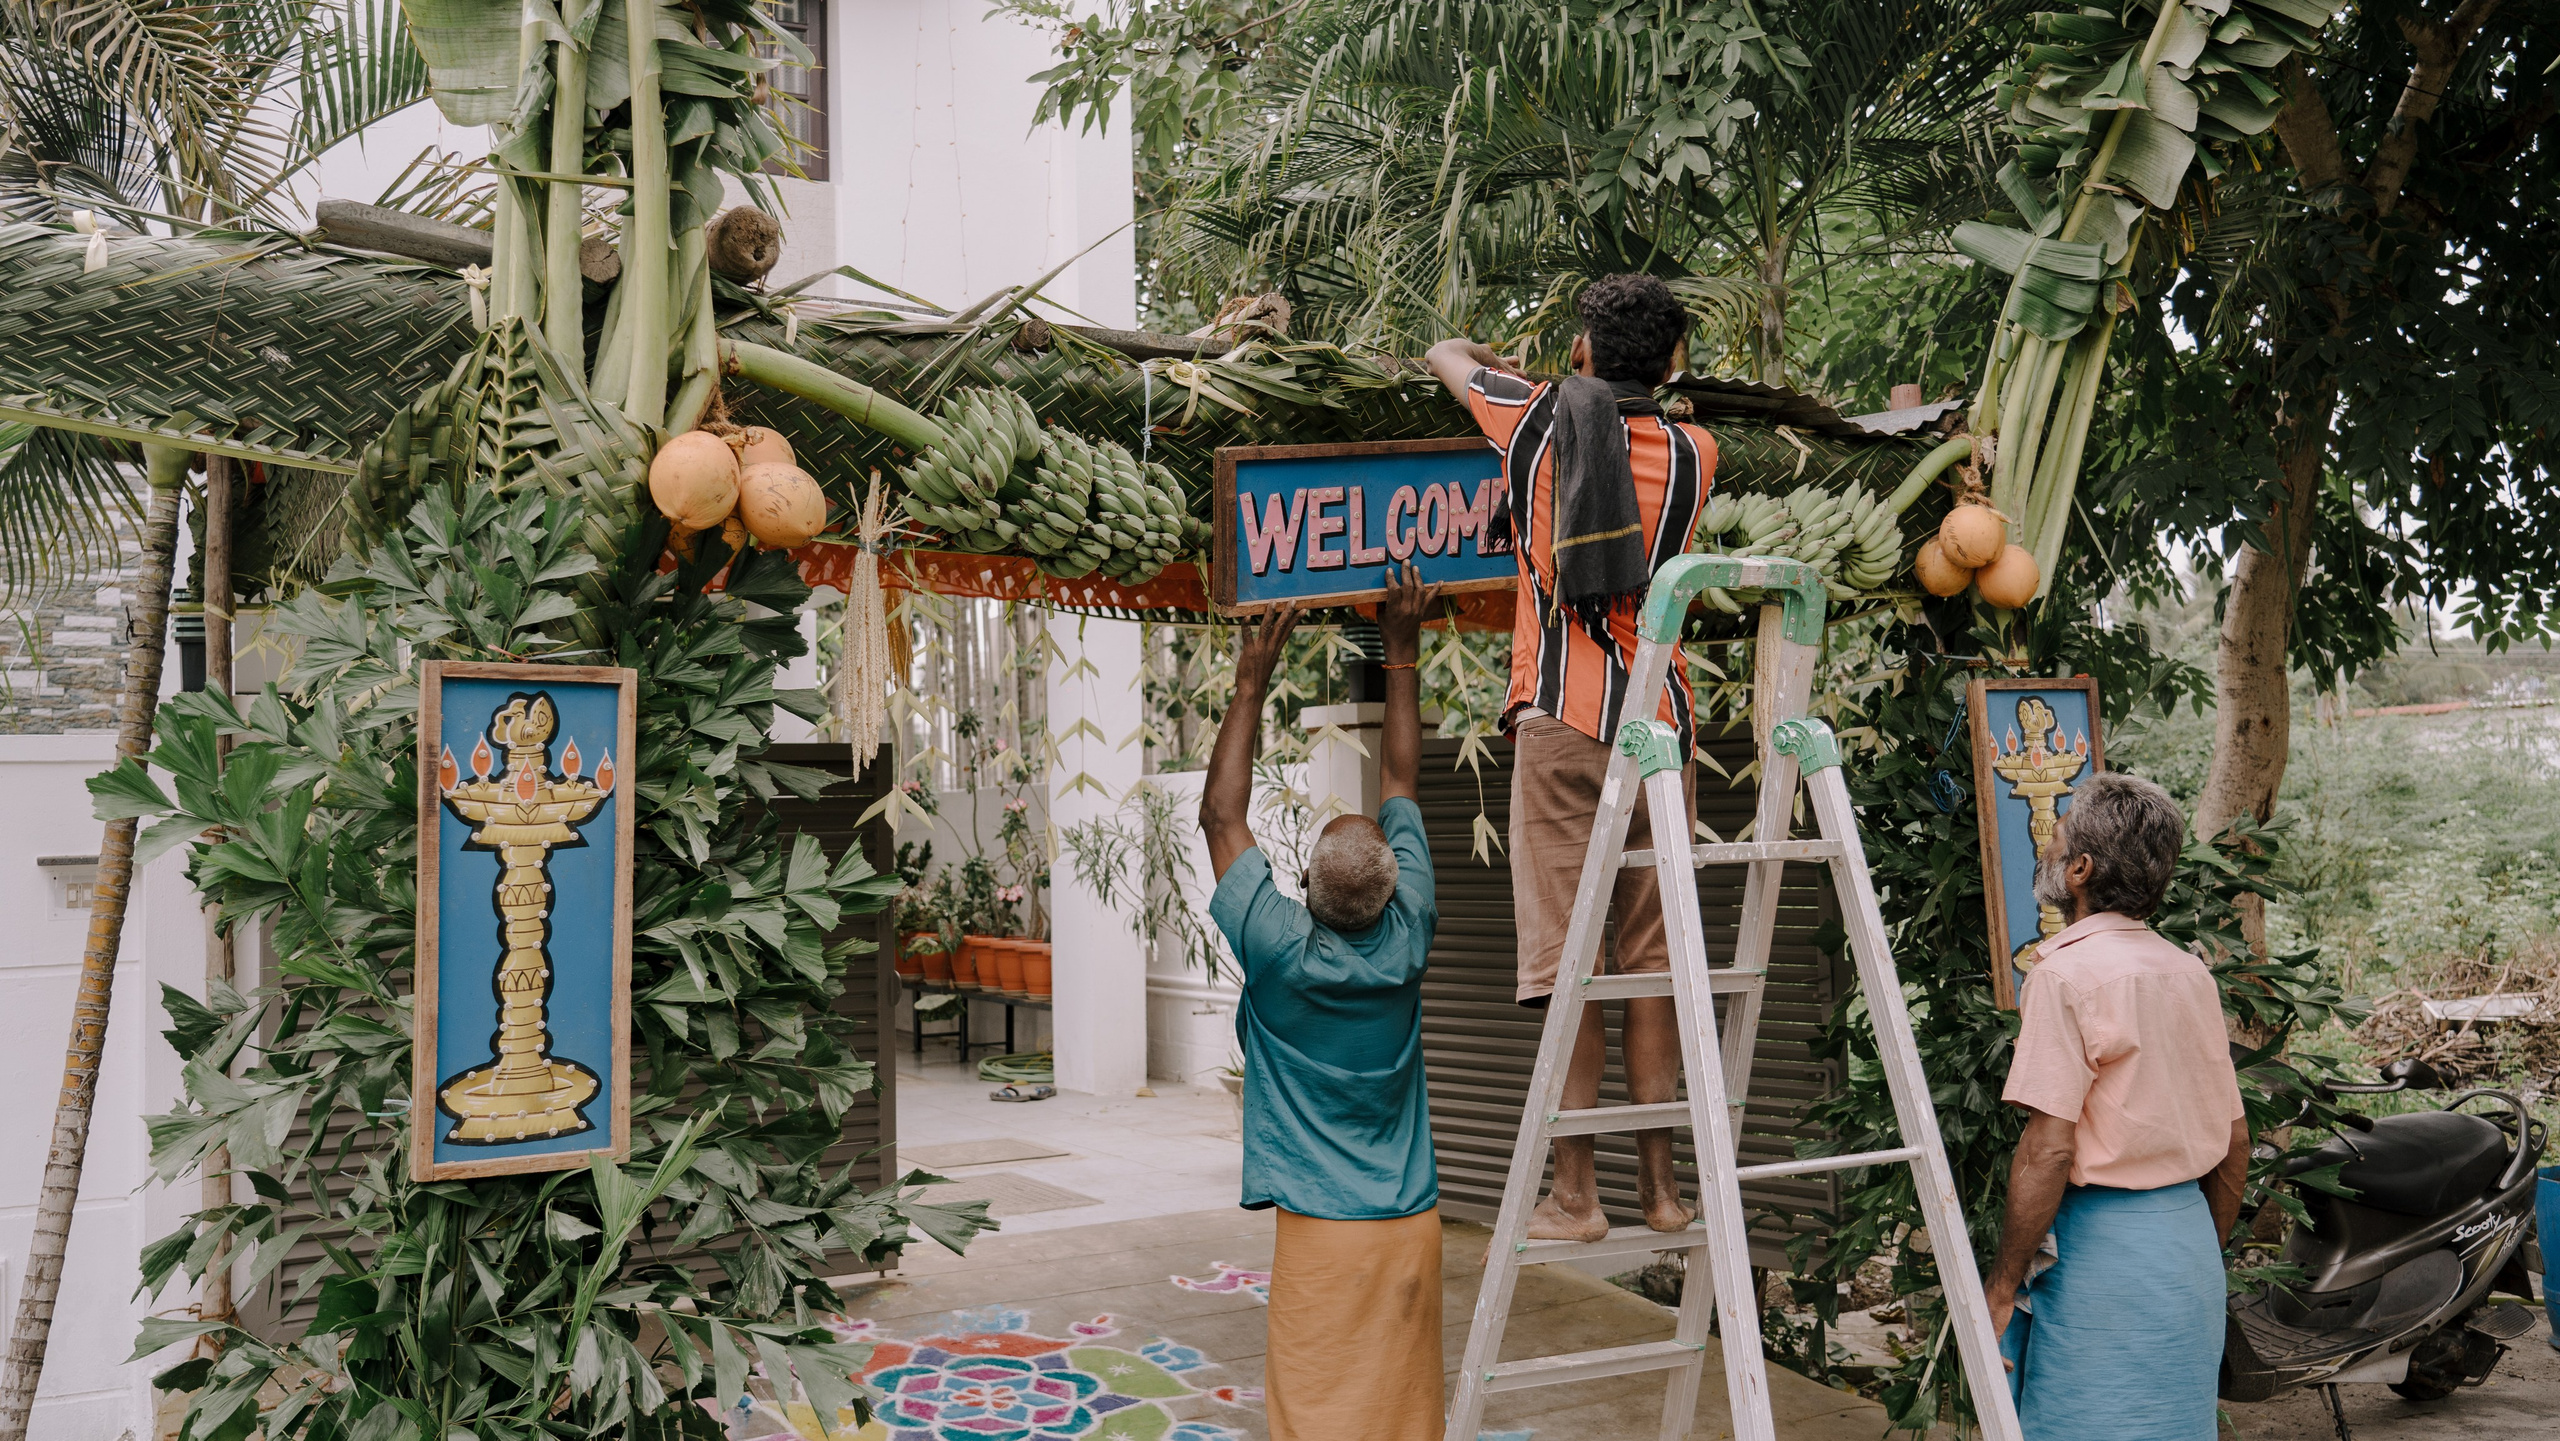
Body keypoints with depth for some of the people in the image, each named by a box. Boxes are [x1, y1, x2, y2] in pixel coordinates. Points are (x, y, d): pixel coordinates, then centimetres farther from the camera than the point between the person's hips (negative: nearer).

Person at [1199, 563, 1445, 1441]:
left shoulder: (1279, 954, -14)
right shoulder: (1406, 943, -6)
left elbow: (1220, 818, -2)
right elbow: (1400, 790, 5)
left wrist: (1251, 687, 3)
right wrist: (1401, 657, 13)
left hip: (1321, 1233, -3)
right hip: (1410, 1227, 4)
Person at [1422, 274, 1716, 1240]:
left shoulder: (1533, 419, 5)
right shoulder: (1693, 454, 8)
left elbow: (1444, 355, 25)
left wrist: (1502, 366, 46)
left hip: (1562, 717, -2)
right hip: (1658, 720, 2)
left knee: (1569, 961, -3)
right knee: (1653, 960, 7)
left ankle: (1575, 1196, -2)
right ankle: (1659, 1185, 11)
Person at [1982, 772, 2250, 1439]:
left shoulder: (2068, 972, -14)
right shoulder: (2190, 972, 9)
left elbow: (2048, 1148, -19)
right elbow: (2235, 1141, 15)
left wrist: (2000, 1287, -14)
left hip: (2100, 1245, -8)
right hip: (2189, 1237, 8)